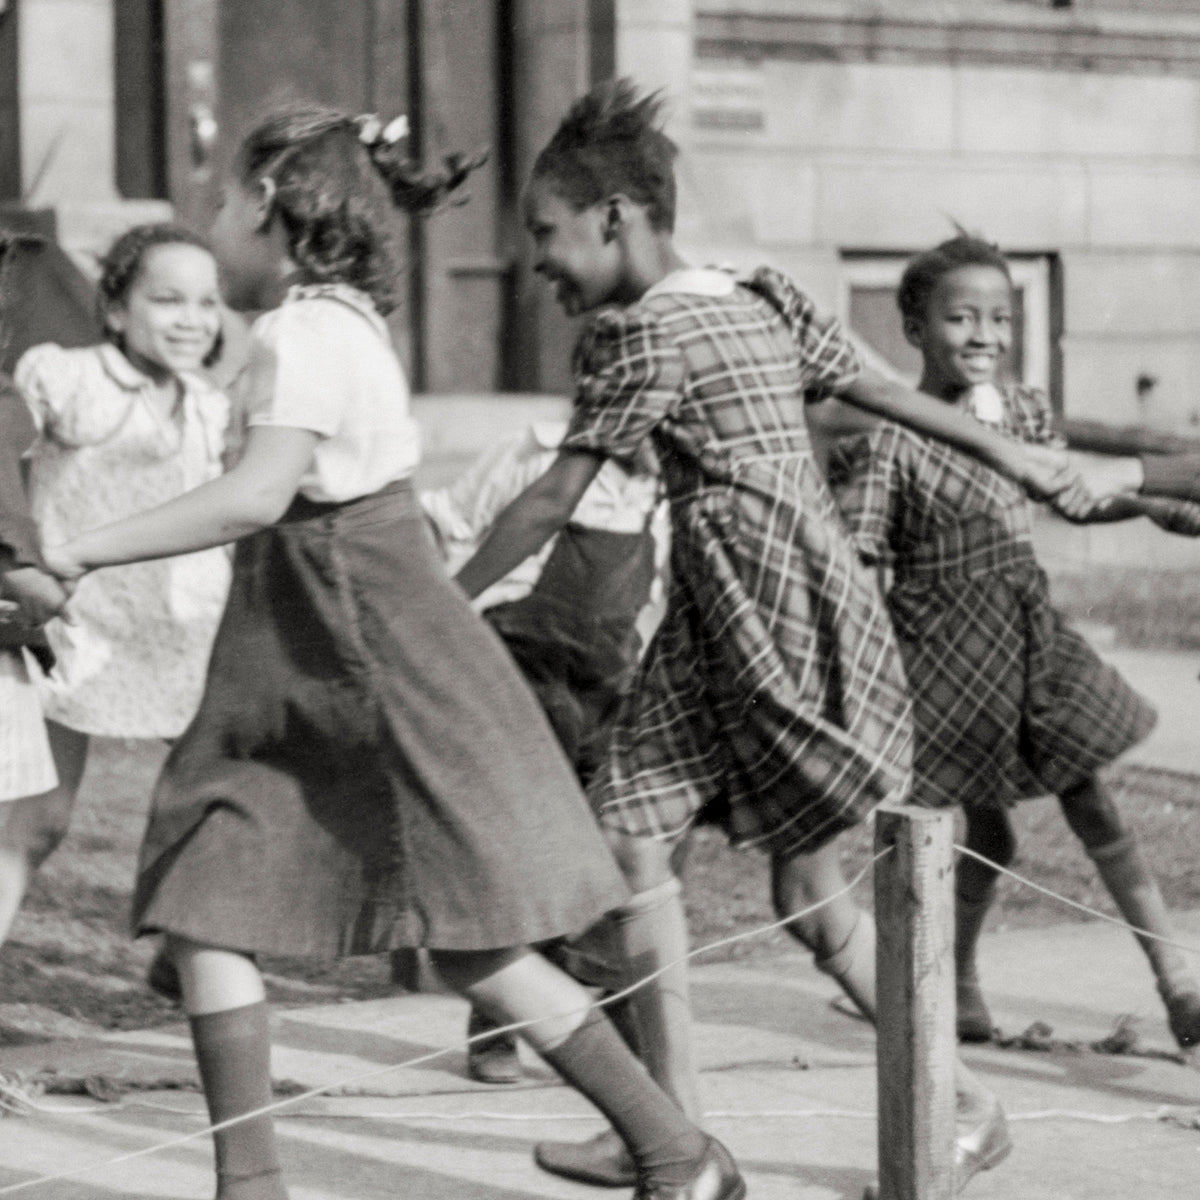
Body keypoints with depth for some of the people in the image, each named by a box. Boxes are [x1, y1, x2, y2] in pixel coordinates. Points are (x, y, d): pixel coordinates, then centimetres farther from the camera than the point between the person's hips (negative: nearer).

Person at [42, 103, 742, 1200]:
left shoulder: (303, 334, -15)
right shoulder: (347, 323, 15)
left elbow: (257, 496, -28)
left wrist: (87, 552, -24)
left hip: (380, 662, -10)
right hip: (306, 675, 10)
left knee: (474, 948, -4)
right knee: (201, 909, 3)